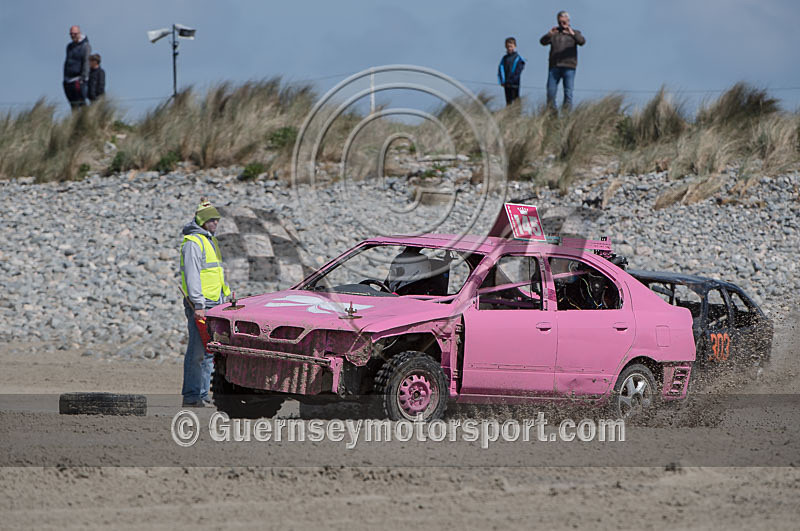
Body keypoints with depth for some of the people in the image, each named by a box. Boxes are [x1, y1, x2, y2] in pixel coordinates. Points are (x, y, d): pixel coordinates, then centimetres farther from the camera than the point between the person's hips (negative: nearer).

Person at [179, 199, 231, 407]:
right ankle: (191, 396, -11)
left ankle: (202, 394, 12)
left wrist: (223, 302, 25)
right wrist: (198, 305, -22)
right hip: (199, 305, -9)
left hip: (213, 304, 9)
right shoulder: (193, 242, -9)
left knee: (209, 351, 9)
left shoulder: (210, 242, 21)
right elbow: (192, 275, -16)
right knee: (197, 351, -11)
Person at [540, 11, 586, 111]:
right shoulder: (554, 32, 15)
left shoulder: (574, 33, 12)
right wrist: (549, 34, -21)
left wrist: (572, 34, -27)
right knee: (551, 92, -3)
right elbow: (543, 41, 0)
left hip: (569, 67, -2)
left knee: (568, 92, -5)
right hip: (554, 66, 2)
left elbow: (582, 41, -8)